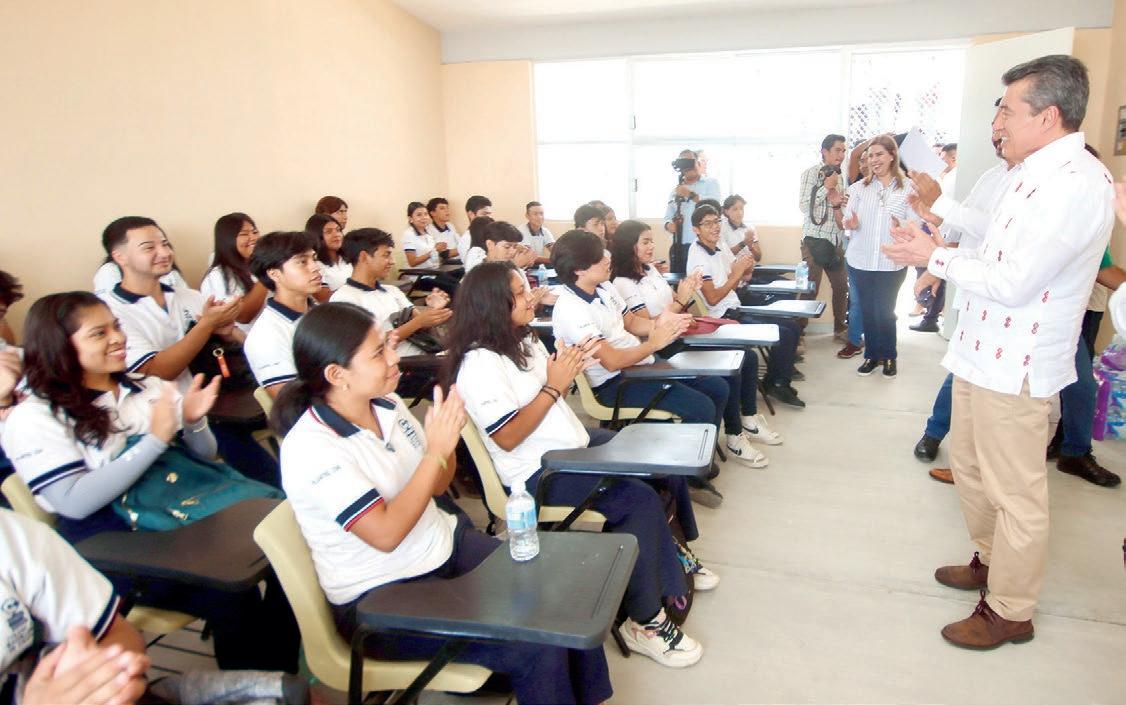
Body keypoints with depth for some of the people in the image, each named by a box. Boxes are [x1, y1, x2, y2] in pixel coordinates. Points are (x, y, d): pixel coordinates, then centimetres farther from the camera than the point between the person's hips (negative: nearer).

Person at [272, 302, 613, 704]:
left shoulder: (387, 404, -1)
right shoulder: (311, 449, -21)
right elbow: (386, 534, -25)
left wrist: (446, 437, -13)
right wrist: (436, 450, -25)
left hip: (444, 545, 7)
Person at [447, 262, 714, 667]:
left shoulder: (522, 339, 9)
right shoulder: (479, 363, -19)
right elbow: (507, 438, -22)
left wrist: (570, 369, -3)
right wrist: (553, 386, -21)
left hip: (572, 442, 10)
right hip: (537, 470, -10)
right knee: (640, 500, -23)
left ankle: (670, 550, 32)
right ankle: (644, 621, -7)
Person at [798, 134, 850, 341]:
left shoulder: (839, 176, 14)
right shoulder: (811, 173, -4)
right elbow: (803, 205, -11)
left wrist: (838, 204, 0)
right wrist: (826, 187, -13)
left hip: (836, 241, 6)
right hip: (815, 240, -6)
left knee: (842, 286, 9)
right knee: (810, 289, -7)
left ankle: (840, 329, 24)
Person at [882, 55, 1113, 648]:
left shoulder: (1077, 182, -20)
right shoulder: (1039, 175, 11)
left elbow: (1012, 283, -23)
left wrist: (935, 257, -13)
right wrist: (938, 249, 8)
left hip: (1016, 367, -10)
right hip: (982, 354, 10)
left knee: (1015, 493, 5)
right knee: (969, 467, 23)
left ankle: (1009, 612, 21)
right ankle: (990, 562, 44)